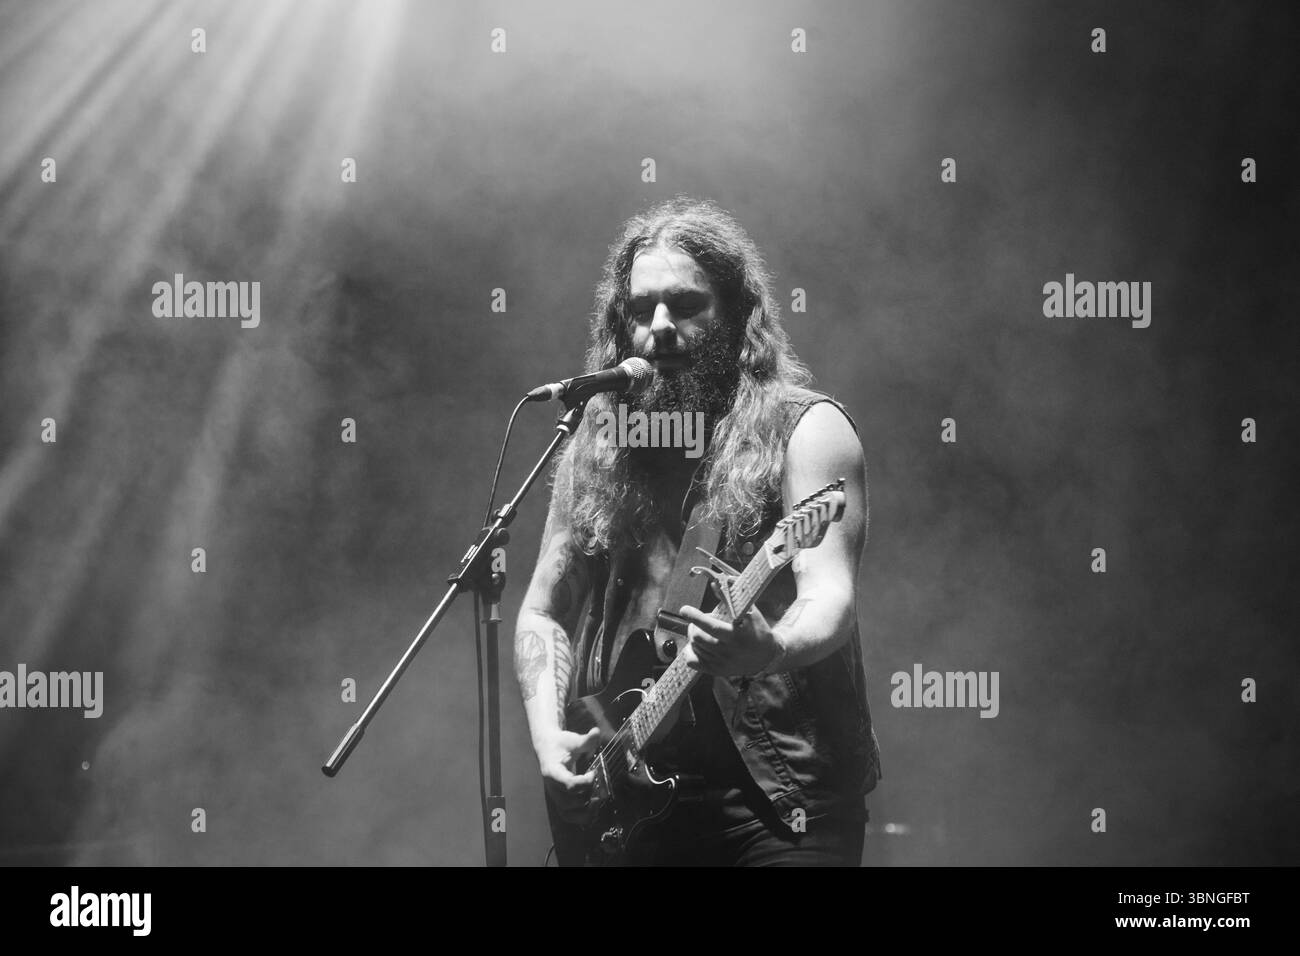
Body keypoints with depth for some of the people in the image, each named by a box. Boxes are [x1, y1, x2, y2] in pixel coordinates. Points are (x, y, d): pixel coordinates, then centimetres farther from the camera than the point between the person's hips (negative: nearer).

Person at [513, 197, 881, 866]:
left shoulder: (804, 427, -2)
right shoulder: (596, 442, 12)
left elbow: (831, 597, -14)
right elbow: (542, 613, 15)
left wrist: (771, 650, -35)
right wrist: (548, 734, -2)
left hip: (776, 795, -4)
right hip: (615, 798, 4)